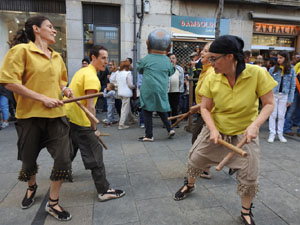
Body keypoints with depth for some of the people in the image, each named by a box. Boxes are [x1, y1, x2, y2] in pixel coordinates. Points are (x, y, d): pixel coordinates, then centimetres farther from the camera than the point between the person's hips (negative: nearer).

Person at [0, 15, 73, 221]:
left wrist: (65, 89, 4)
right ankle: (32, 186, 49)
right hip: (30, 115, -4)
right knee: (28, 159, 15)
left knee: (63, 159, -2)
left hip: (56, 115, 4)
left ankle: (53, 203, 19)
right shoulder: (21, 50, -5)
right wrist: (43, 98, -18)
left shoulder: (57, 57, 12)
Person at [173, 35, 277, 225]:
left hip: (244, 133, -2)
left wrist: (255, 125, -29)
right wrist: (212, 129, -23)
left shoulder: (257, 73, -21)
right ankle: (189, 186, 46)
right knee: (195, 159, 12)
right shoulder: (211, 79, -15)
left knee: (249, 177, 0)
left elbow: (269, 104, -13)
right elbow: (205, 108, -8)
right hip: (216, 130, 2)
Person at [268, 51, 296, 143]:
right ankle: (272, 133, 9)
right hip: (273, 94, -1)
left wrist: (290, 99, -2)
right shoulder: (273, 69, -1)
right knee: (273, 115, 3)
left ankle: (280, 134, 18)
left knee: (281, 115, 7)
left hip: (284, 95, 1)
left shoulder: (291, 70, 1)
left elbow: (293, 85, 2)